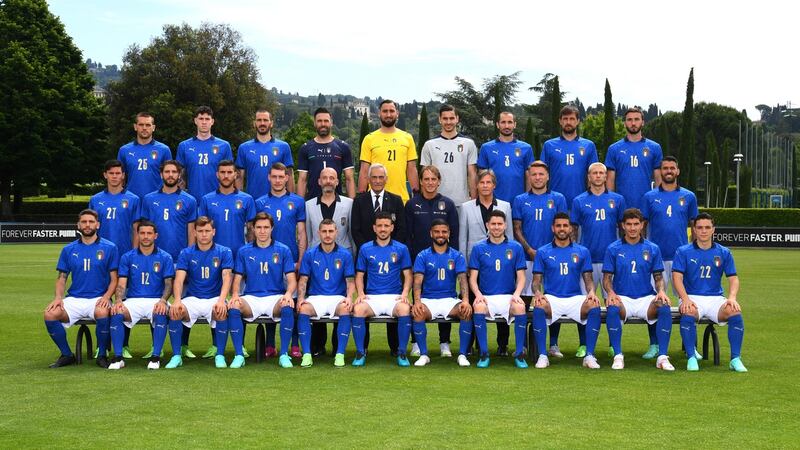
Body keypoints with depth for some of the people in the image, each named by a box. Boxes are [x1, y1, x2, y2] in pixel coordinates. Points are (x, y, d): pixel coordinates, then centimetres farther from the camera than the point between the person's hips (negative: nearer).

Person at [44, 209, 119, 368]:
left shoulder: (109, 248, 4)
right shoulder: (69, 249, 12)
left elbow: (114, 279, 3)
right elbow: (61, 277, 14)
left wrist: (106, 296, -15)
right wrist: (58, 297, -5)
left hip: (98, 299, -3)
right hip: (74, 299, 3)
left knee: (102, 312, -37)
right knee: (50, 314, -23)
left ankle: (102, 355, -13)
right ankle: (66, 355, -2)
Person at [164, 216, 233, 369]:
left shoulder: (224, 252, 2)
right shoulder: (186, 253, 6)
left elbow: (226, 277, -10)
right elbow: (179, 279, -6)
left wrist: (221, 300, -29)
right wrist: (177, 300, -27)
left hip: (214, 298, -1)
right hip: (192, 299, 1)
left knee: (221, 312, -35)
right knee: (175, 312, -29)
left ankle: (220, 356, -20)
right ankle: (176, 356, -16)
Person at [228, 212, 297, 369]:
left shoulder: (283, 250, 7)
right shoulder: (244, 251, 11)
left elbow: (291, 279, 3)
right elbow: (237, 279, 9)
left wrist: (288, 294, -20)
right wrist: (235, 294, -13)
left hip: (275, 297, -1)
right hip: (251, 297, 1)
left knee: (287, 307, -35)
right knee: (233, 307, -31)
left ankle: (284, 354, -23)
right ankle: (239, 355, -22)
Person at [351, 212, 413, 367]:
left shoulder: (401, 249, 10)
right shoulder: (365, 249, 11)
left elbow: (407, 274, 11)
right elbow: (359, 275, 13)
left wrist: (405, 293, -7)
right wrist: (361, 293, -5)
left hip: (394, 296, 0)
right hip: (371, 296, 1)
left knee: (405, 309, -34)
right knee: (358, 309, -32)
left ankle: (402, 353, -19)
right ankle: (360, 352, -17)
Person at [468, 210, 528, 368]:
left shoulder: (515, 247, 9)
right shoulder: (479, 248, 8)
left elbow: (521, 276, 7)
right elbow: (473, 277, 6)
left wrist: (516, 294, -12)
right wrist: (478, 294, -13)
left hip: (508, 296, 0)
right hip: (486, 297, 0)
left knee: (520, 308, -33)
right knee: (478, 308, -34)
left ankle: (519, 354, -18)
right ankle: (484, 354, -21)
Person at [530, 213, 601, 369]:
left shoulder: (582, 251, 12)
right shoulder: (543, 252, 9)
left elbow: (588, 279, 11)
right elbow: (536, 280, 8)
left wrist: (591, 292, -11)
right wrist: (537, 293, -15)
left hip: (575, 298, 1)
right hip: (551, 298, -1)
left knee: (594, 307, -30)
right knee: (539, 307, -35)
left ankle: (589, 355, -22)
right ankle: (542, 355, -26)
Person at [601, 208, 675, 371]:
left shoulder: (652, 249, 9)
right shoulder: (613, 249, 6)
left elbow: (658, 277, 11)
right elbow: (607, 277, 6)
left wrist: (661, 291, -11)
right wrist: (610, 292, -16)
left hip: (646, 298, 1)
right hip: (622, 298, -1)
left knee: (665, 308, -31)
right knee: (612, 309, -36)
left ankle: (662, 357, -24)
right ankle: (618, 356, -26)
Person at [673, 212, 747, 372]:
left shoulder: (724, 253, 11)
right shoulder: (683, 251, 4)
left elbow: (733, 278, 7)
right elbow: (677, 277, -5)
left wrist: (732, 297, -14)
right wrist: (685, 299, -23)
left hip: (716, 298, 2)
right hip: (692, 298, -2)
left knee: (735, 312, -29)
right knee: (689, 312, -37)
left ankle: (735, 359, -21)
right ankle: (691, 358, -27)